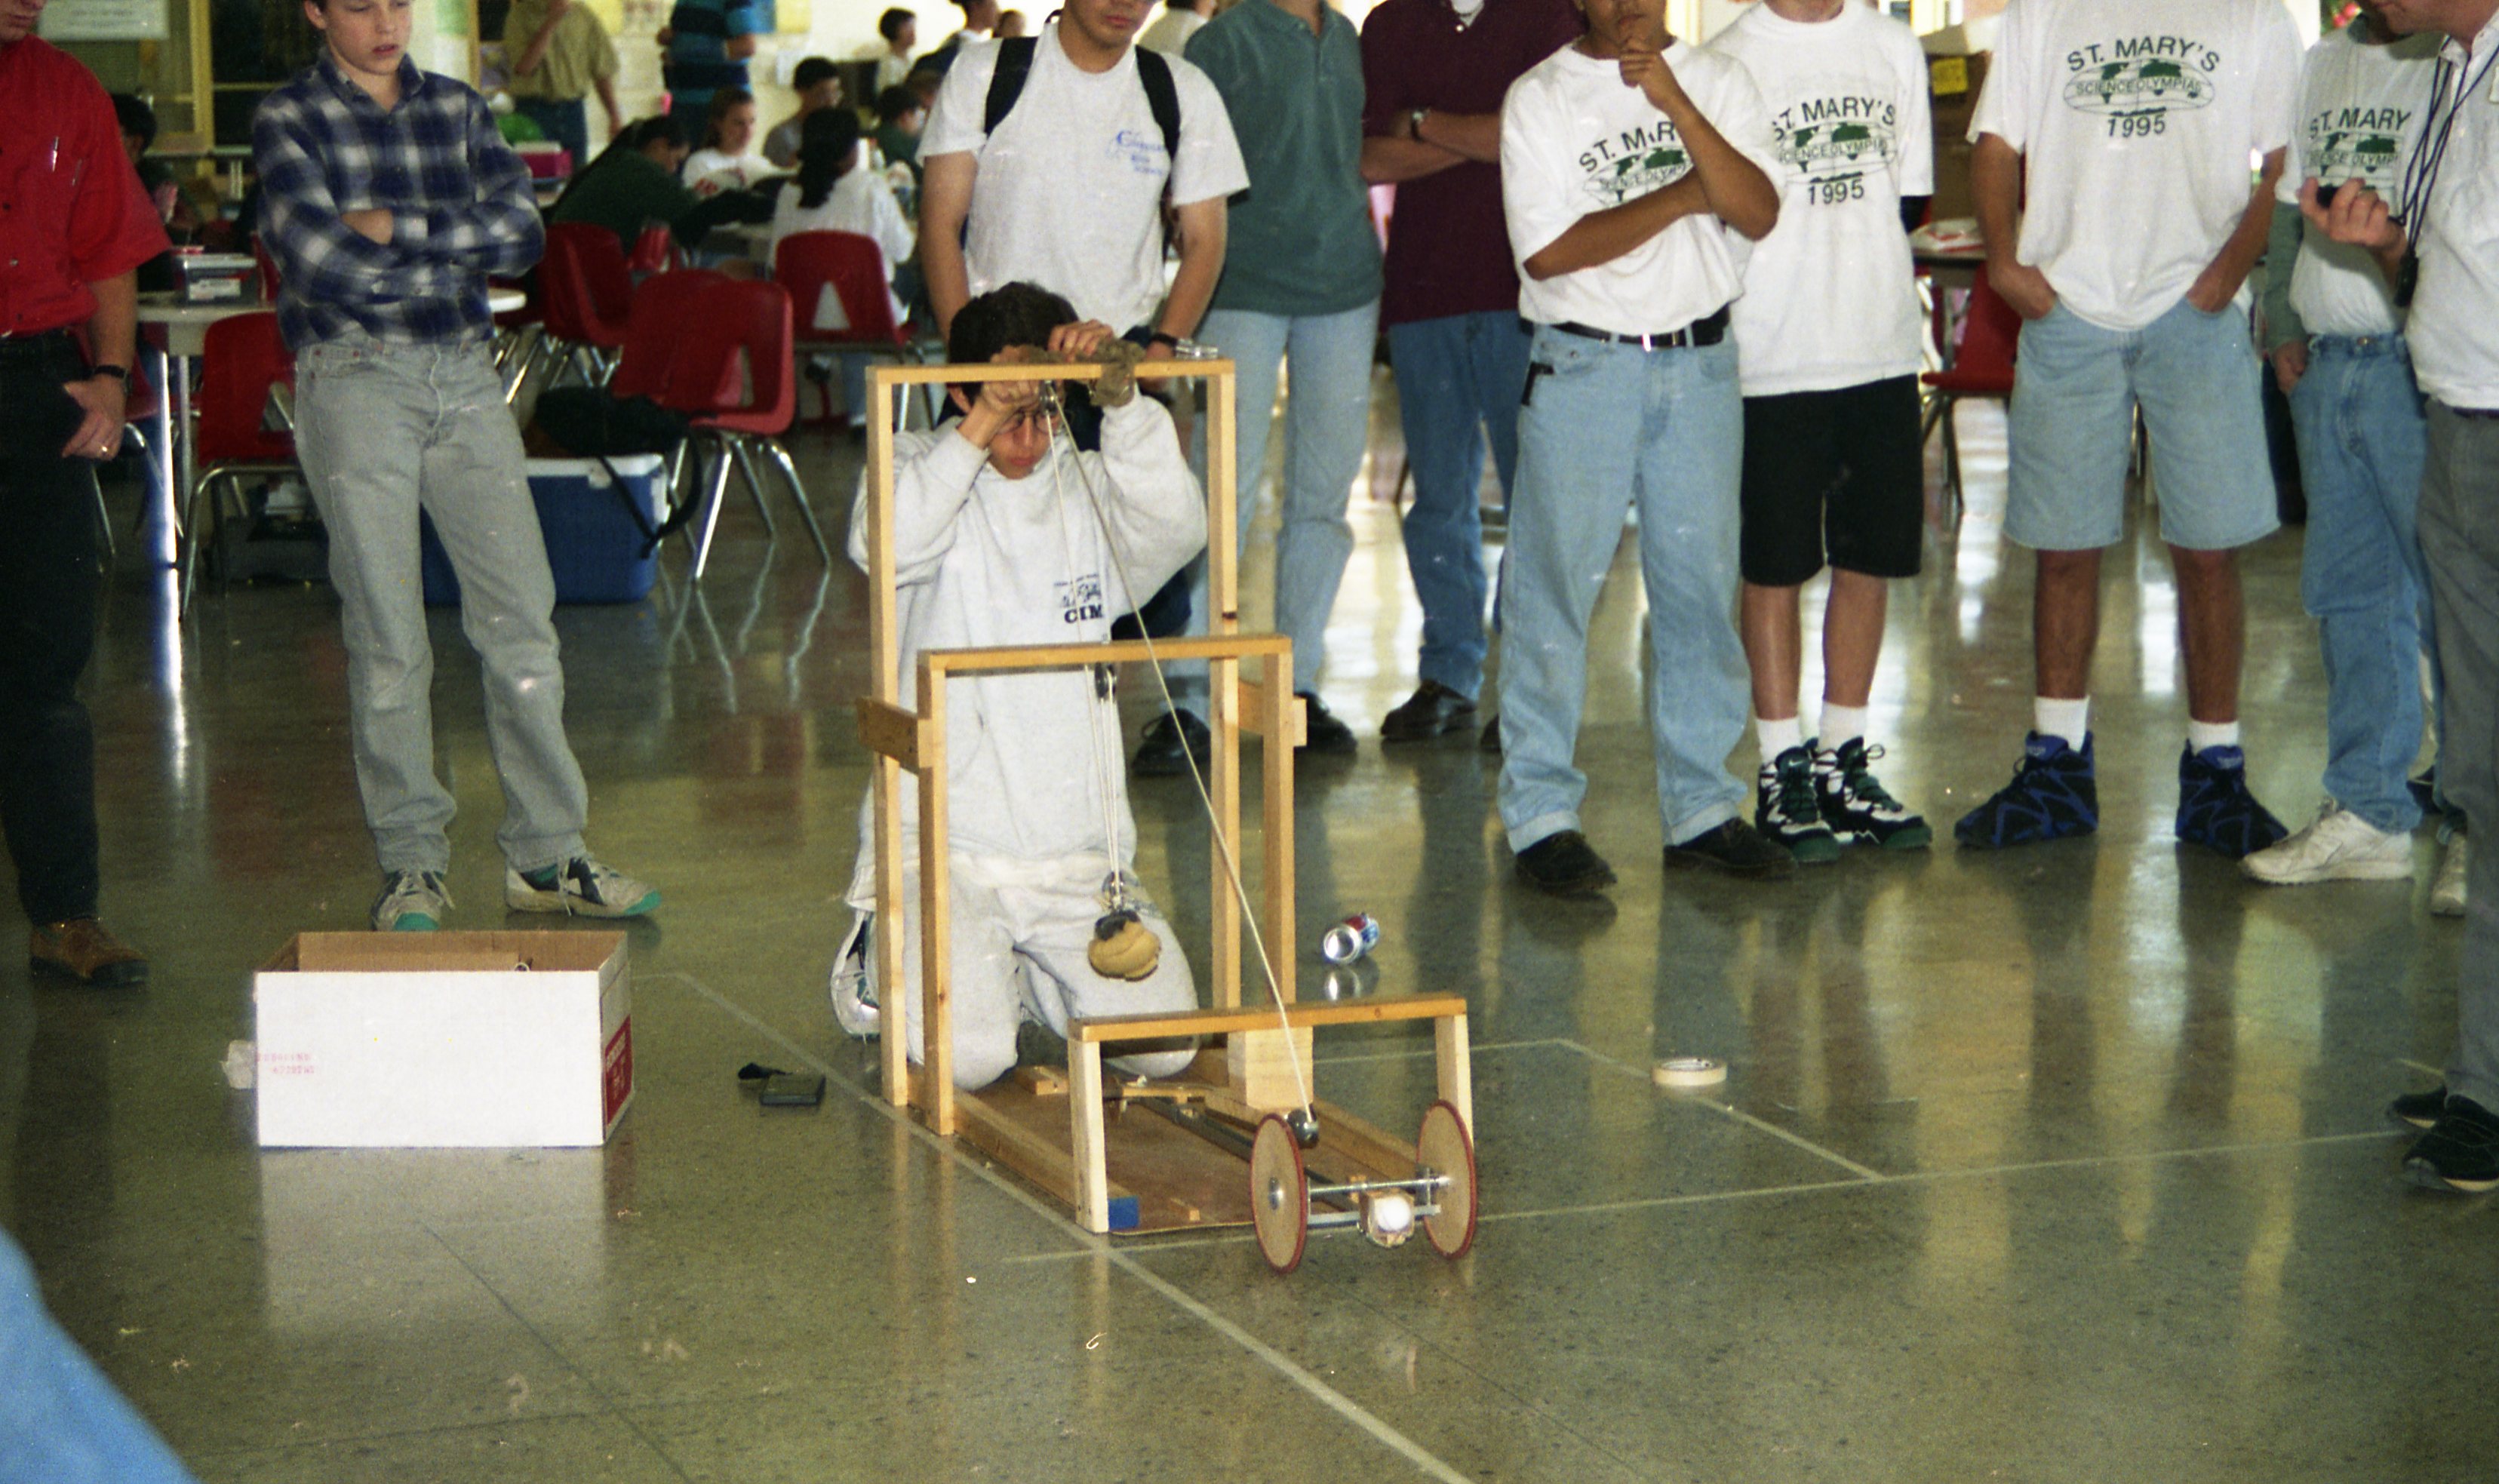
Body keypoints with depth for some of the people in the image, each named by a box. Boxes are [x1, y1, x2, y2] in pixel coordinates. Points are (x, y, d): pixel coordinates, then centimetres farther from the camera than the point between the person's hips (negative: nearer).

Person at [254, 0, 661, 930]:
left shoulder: (456, 108, 14)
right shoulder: (288, 119, 3)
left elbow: (522, 231, 1)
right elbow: (317, 255, -12)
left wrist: (397, 227, -9)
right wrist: (456, 256, -3)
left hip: (465, 375, 4)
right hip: (355, 378, -4)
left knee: (522, 616, 0)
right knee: (387, 634, -3)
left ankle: (545, 856, 7)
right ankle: (411, 868, 6)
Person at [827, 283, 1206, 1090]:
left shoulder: (1088, 491, 9)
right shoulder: (918, 470, 3)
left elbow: (1176, 528, -13)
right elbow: (885, 544, -20)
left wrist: (1121, 399, -24)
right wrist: (980, 429, -26)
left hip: (1078, 853, 3)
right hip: (945, 844, -3)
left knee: (1164, 1045, -11)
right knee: (967, 1054, -22)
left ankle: (1027, 974, 20)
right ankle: (887, 960, 14)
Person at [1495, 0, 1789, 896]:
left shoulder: (1716, 83, 8)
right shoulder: (1540, 99, -1)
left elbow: (1758, 215, -7)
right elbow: (1548, 250, -11)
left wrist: (1675, 104, -16)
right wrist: (1683, 197, -8)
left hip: (1701, 360, 3)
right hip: (1583, 364, -3)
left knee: (1701, 584, 6)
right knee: (1554, 587, -5)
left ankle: (1702, 807, 15)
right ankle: (1541, 814, 2)